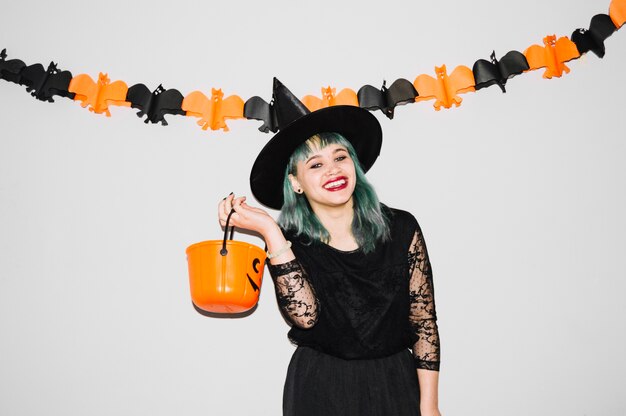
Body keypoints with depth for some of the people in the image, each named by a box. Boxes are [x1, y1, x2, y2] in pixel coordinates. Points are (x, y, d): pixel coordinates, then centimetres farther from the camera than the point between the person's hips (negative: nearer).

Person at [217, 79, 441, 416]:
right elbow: (305, 316, -24)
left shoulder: (401, 229, -6)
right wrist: (270, 230, -24)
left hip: (395, 385, 1)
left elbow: (424, 321, -3)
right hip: (319, 388, -1)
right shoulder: (287, 243, -7)